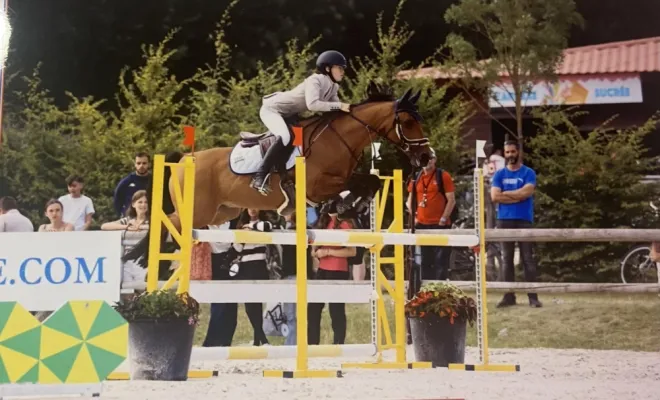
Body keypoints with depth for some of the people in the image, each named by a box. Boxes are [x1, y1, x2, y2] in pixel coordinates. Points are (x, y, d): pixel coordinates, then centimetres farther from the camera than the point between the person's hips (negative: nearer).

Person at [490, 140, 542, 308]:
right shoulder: (499, 174, 10)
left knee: (528, 258, -4)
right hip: (504, 220, 3)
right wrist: (517, 196, -9)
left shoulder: (528, 173, 2)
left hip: (524, 220, -3)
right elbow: (494, 196, -3)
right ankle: (509, 296, 8)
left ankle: (533, 297, -4)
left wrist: (505, 193, -5)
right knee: (506, 259, 4)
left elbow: (527, 192, -13)